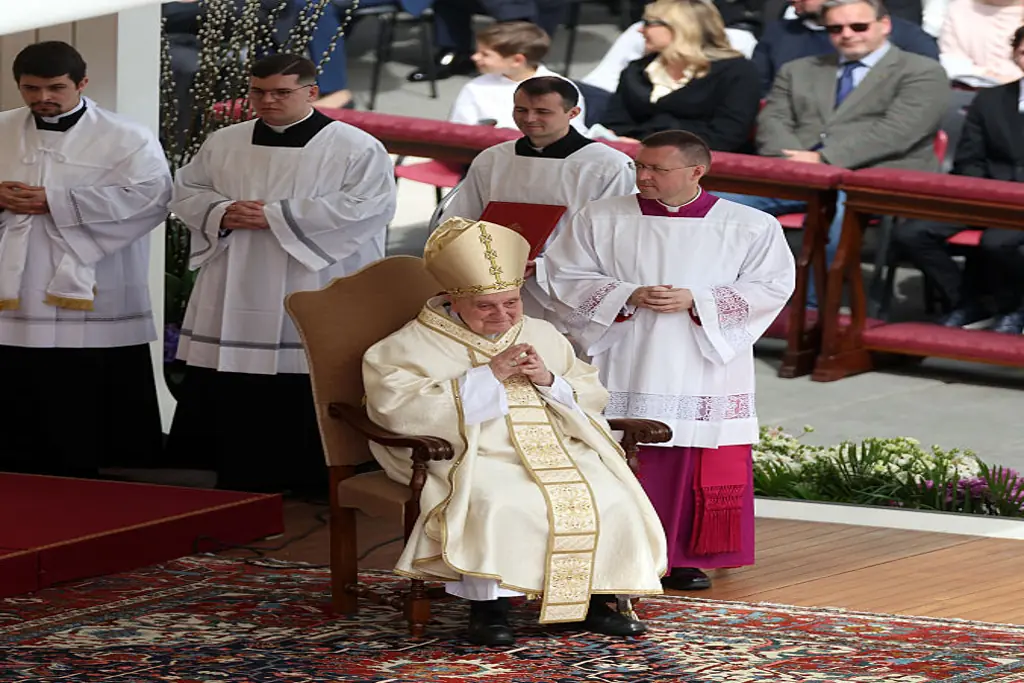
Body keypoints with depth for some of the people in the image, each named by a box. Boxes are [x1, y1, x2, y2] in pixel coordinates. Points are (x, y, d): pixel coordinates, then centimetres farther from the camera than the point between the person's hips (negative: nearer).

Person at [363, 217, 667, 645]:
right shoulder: (413, 345, 6)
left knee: (610, 498, -22)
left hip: (556, 450, 5)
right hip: (474, 456, -5)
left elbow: (593, 397, 22)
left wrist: (549, 381, -2)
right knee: (501, 506, -38)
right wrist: (487, 376, -12)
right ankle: (487, 606, -25)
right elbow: (399, 410, -12)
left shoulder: (542, 335, 23)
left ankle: (596, 597, -10)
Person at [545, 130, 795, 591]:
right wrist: (627, 296, -13)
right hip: (624, 373, 0)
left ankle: (689, 558, 9)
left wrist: (696, 301, -13)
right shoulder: (601, 219, 4)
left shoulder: (750, 227, 2)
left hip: (703, 375, 0)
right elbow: (566, 277, 3)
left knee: (703, 470, -1)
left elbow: (772, 286, -3)